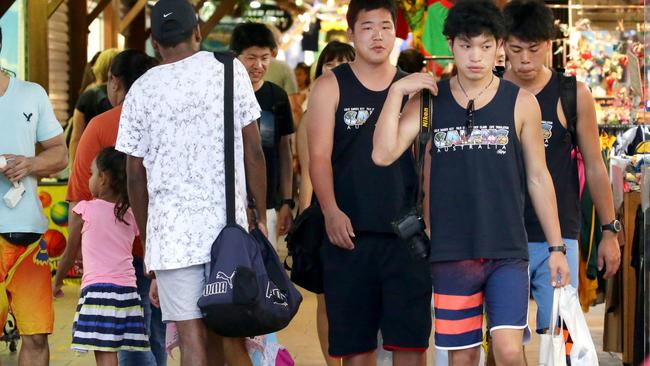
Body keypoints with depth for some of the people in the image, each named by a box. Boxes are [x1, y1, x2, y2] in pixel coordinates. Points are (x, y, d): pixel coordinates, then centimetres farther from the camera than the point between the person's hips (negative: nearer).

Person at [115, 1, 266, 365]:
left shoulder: (141, 91, 7)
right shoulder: (229, 70, 4)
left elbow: (135, 176, 8)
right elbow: (253, 151, 2)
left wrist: (148, 247, 17)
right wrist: (261, 217, 10)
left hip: (170, 231, 0)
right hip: (228, 224, 0)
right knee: (229, 336, 9)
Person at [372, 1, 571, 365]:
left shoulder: (521, 103, 1)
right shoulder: (429, 99, 4)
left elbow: (538, 177, 7)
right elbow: (383, 154, -7)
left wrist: (556, 246, 6)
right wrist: (397, 91, -10)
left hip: (507, 252, -1)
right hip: (450, 252, 1)